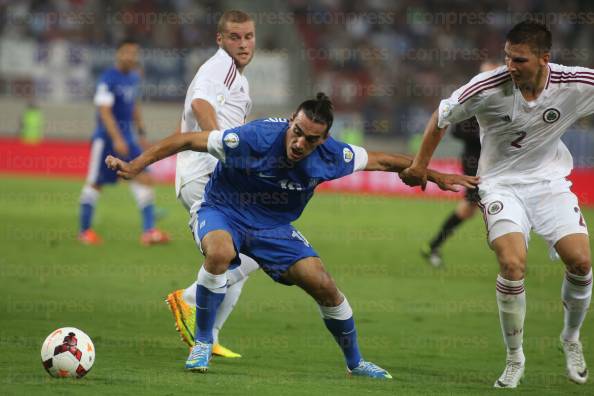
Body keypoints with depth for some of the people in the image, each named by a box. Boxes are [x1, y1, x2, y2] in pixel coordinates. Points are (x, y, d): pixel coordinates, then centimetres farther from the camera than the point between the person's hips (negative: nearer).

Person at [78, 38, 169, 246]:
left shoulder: (133, 77, 10)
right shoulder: (108, 79, -15)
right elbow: (104, 111, -21)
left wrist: (141, 133, 20)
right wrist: (117, 139, -27)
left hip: (127, 137, 7)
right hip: (106, 137, -7)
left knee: (144, 179, -4)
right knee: (95, 183, 3)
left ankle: (148, 231, -6)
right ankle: (85, 231, 15)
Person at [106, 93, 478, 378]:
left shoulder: (330, 155, -18)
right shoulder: (253, 138, -31)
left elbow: (380, 160, -1)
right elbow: (187, 140, -24)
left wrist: (436, 175, 6)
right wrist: (136, 165, -26)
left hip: (275, 227, 3)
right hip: (223, 212, -3)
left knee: (324, 286, -6)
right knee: (220, 252, -38)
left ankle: (355, 362, 20)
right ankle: (202, 343, -19)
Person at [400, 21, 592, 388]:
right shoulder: (487, 88, -22)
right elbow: (443, 116, -2)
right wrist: (421, 163, 6)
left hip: (550, 181, 2)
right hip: (502, 182, -2)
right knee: (512, 264, -22)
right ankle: (515, 358, -2)